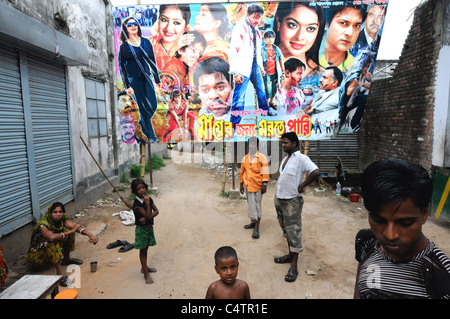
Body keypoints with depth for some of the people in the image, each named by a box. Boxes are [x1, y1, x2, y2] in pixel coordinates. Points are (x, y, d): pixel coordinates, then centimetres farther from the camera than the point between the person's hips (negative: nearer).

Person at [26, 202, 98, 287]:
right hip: (37, 256, -7)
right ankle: (59, 270, -34)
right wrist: (69, 232, -35)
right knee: (52, 242, -35)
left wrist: (90, 234, -43)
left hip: (52, 251, 7)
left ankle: (66, 259, 5)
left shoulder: (62, 219, -10)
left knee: (69, 231, -9)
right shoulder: (42, 224, -28)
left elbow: (74, 225, -26)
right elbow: (52, 237, -48)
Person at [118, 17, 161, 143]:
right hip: (133, 80, -4)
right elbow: (121, 67, -2)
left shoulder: (146, 42, 8)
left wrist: (157, 79, 10)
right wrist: (127, 86, -8)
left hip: (146, 77, 4)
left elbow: (152, 61, 12)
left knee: (153, 105, 0)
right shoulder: (124, 46, -2)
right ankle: (150, 135, 11)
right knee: (143, 108, -1)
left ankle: (142, 122, 31)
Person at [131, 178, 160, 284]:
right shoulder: (137, 204, -24)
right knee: (142, 250, 5)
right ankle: (146, 274, 13)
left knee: (145, 248, 20)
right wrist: (147, 204, -31)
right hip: (142, 229, -6)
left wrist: (147, 218, -21)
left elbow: (156, 211, -7)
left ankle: (144, 267, 38)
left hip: (149, 227, 6)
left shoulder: (149, 198, -3)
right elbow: (148, 215, -28)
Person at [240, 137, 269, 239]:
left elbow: (265, 172, -8)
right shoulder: (245, 158, 8)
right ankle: (253, 222, 29)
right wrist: (241, 184, 15)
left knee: (257, 205, -1)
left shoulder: (262, 157, -6)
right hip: (248, 185, 5)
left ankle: (256, 227, 1)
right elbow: (242, 172, 14)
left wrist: (264, 184, -13)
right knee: (251, 204, 14)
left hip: (258, 185, -5)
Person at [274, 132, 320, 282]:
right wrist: (278, 195, 15)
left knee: (294, 232, -2)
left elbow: (316, 172, -28)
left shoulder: (301, 158, -15)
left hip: (292, 201, -9)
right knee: (286, 230, 19)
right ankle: (290, 255, 34)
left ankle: (293, 267, 6)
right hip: (279, 199, 9)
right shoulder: (285, 159, 12)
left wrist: (302, 186, -20)